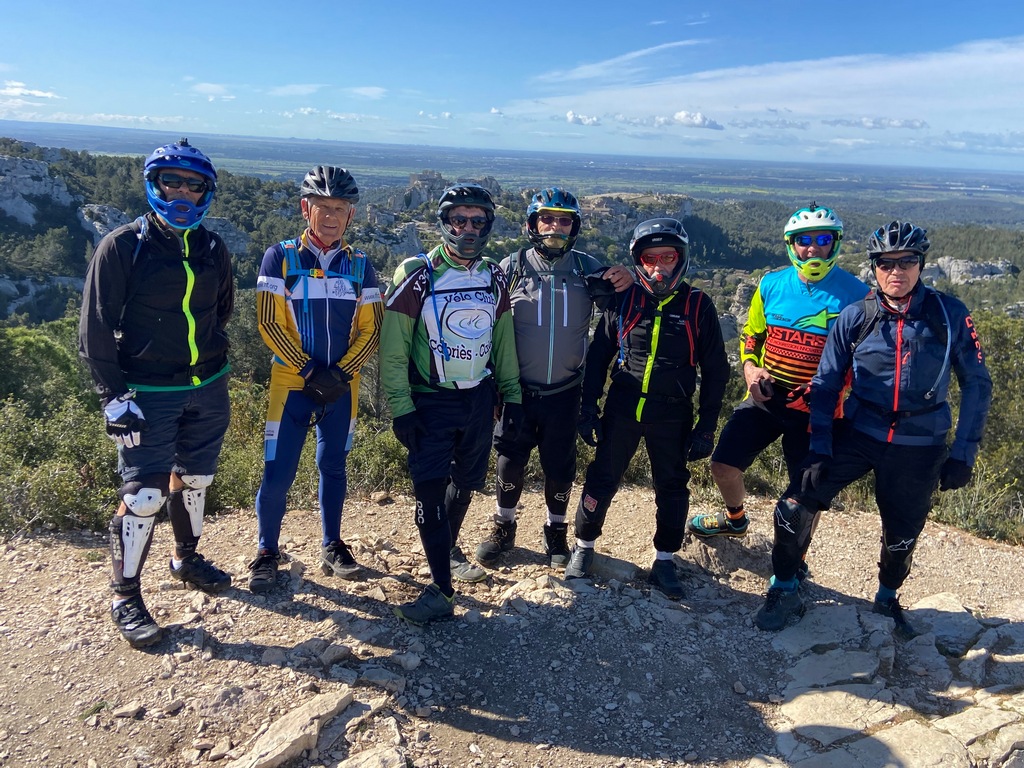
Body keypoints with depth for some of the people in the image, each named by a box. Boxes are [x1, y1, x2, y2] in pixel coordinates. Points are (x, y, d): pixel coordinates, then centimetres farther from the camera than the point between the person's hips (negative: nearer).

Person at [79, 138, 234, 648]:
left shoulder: (213, 250, 4)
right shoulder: (123, 247, -10)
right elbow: (95, 329, -10)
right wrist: (112, 394, -15)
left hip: (208, 390, 5)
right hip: (148, 394, -5)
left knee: (194, 479, 18)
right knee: (143, 495, -4)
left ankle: (187, 558, 41)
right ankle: (125, 597, 15)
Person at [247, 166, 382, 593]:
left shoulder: (360, 265, 4)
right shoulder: (280, 258, -4)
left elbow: (371, 329, 1)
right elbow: (269, 324, -8)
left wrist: (340, 373, -11)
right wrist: (309, 371, -14)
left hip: (341, 386, 3)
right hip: (292, 383, -2)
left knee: (333, 467, 14)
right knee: (278, 473, -2)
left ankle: (332, 548, 29)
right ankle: (267, 554, 18)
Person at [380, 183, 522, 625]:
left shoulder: (494, 278, 5)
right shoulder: (418, 276, -10)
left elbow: (504, 340, 12)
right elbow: (393, 348, -10)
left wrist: (512, 394, 9)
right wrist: (401, 407, -14)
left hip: (479, 398, 5)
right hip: (430, 401, -4)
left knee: (466, 482, 15)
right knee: (431, 492, -8)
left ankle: (449, 551, 39)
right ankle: (441, 590, 0)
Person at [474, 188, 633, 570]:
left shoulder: (587, 268, 0)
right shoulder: (512, 267, -2)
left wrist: (624, 281, -14)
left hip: (565, 392, 1)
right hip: (518, 390, 0)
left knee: (560, 466, 10)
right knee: (510, 462, 9)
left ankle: (556, 532, 32)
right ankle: (503, 527, 32)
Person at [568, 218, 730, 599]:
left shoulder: (698, 306, -3)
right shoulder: (623, 300, -1)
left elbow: (715, 370, 1)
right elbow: (598, 356, 6)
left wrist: (707, 426, -2)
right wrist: (588, 408, 0)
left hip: (672, 417, 0)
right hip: (621, 410, 0)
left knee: (672, 490, 10)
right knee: (601, 481, 6)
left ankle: (664, 561, 27)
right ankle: (584, 547, 27)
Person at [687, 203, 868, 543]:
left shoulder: (855, 294, -9)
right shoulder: (772, 284, 0)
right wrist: (749, 368, -6)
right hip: (765, 398, 3)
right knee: (723, 466, 2)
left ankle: (795, 562, 30)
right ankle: (735, 518, 35)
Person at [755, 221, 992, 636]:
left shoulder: (949, 315, -8)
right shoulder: (854, 318, -7)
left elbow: (977, 384, -1)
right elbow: (825, 385, -2)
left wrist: (962, 453, -5)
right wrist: (820, 446, -9)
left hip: (918, 448, 0)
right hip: (857, 434, 0)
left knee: (902, 535, 13)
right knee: (795, 507, -13)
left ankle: (887, 598, 44)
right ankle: (783, 591, 9)